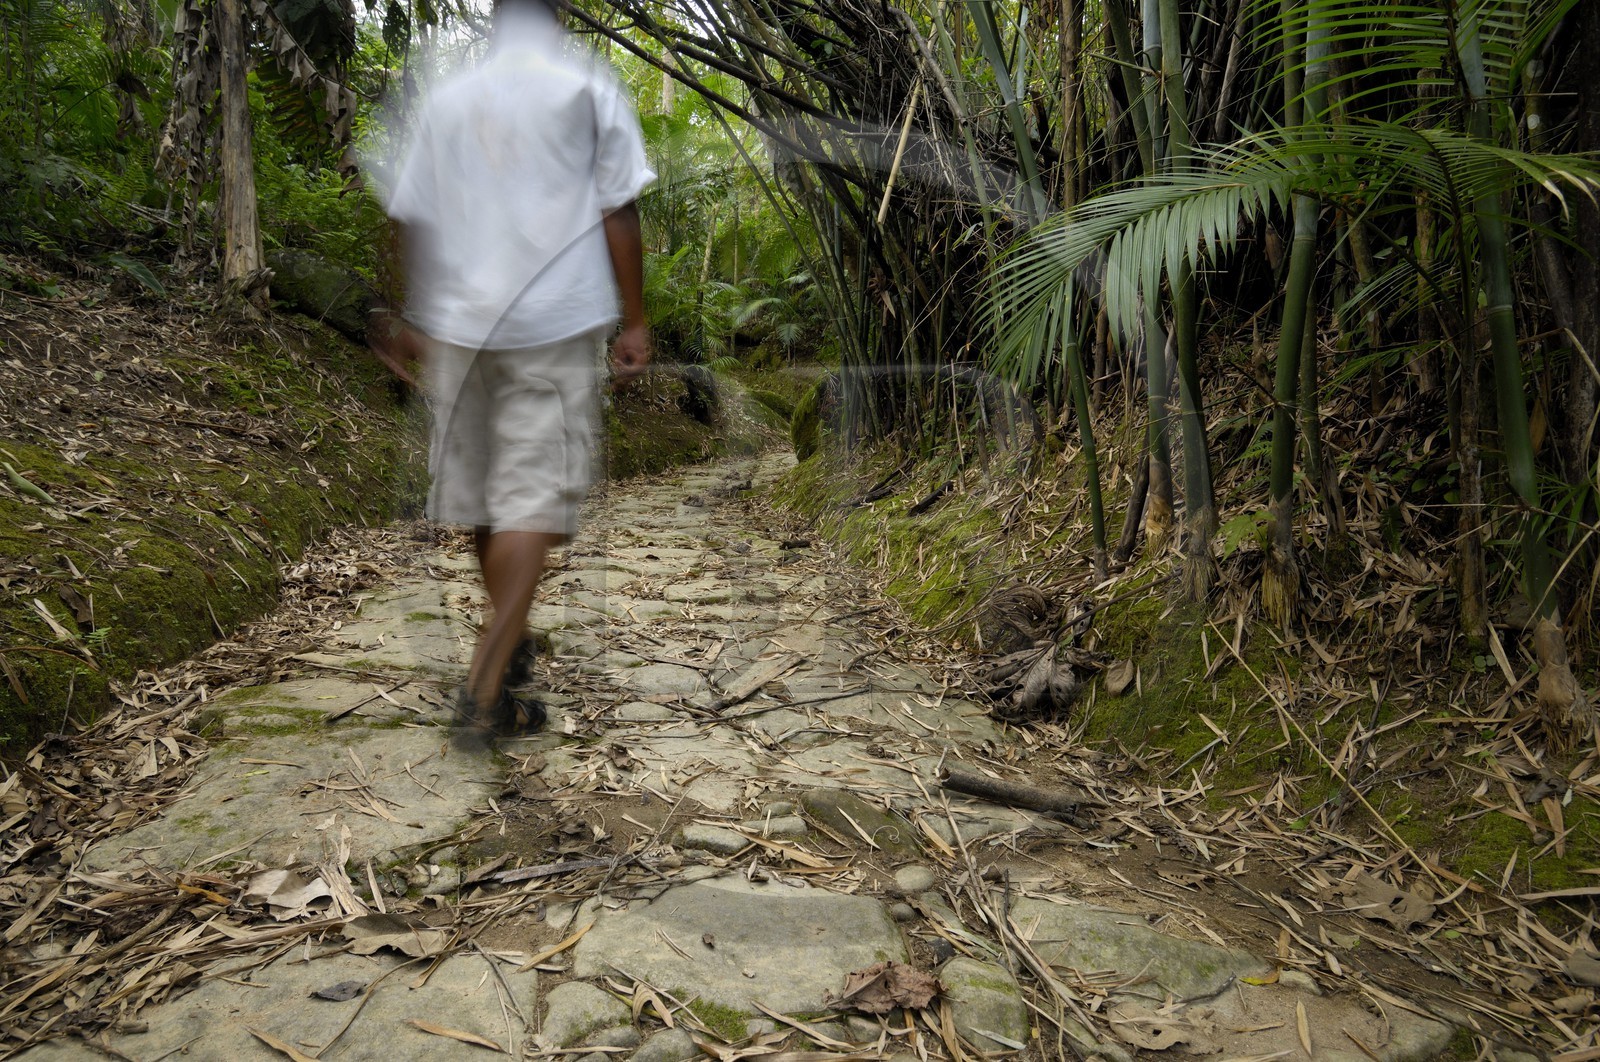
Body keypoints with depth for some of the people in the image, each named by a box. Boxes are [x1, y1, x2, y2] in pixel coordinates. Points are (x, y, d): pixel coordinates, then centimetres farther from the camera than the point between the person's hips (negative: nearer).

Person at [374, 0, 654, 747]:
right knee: (536, 495, -5)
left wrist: (405, 319, 24)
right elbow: (618, 213, -3)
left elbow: (408, 218, 14)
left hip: (457, 321, 4)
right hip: (556, 321, -4)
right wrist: (634, 320, 1)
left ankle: (509, 641, 34)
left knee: (479, 485, 16)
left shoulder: (448, 98, 13)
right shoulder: (588, 88, 4)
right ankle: (485, 688, -15)